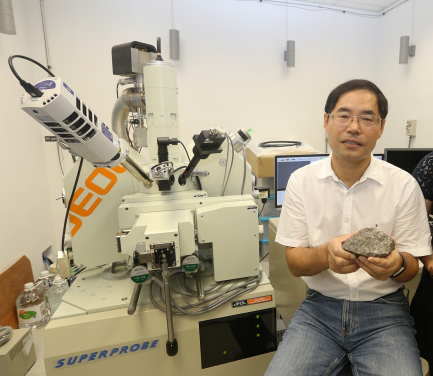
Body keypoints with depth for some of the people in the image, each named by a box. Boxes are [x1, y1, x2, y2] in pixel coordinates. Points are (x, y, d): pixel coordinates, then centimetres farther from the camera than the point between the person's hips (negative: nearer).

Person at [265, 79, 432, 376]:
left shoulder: (404, 185, -6)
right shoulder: (302, 180, -6)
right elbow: (294, 263, -6)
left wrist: (396, 265, -25)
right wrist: (326, 255, -28)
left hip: (383, 309, 1)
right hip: (320, 306, 0)